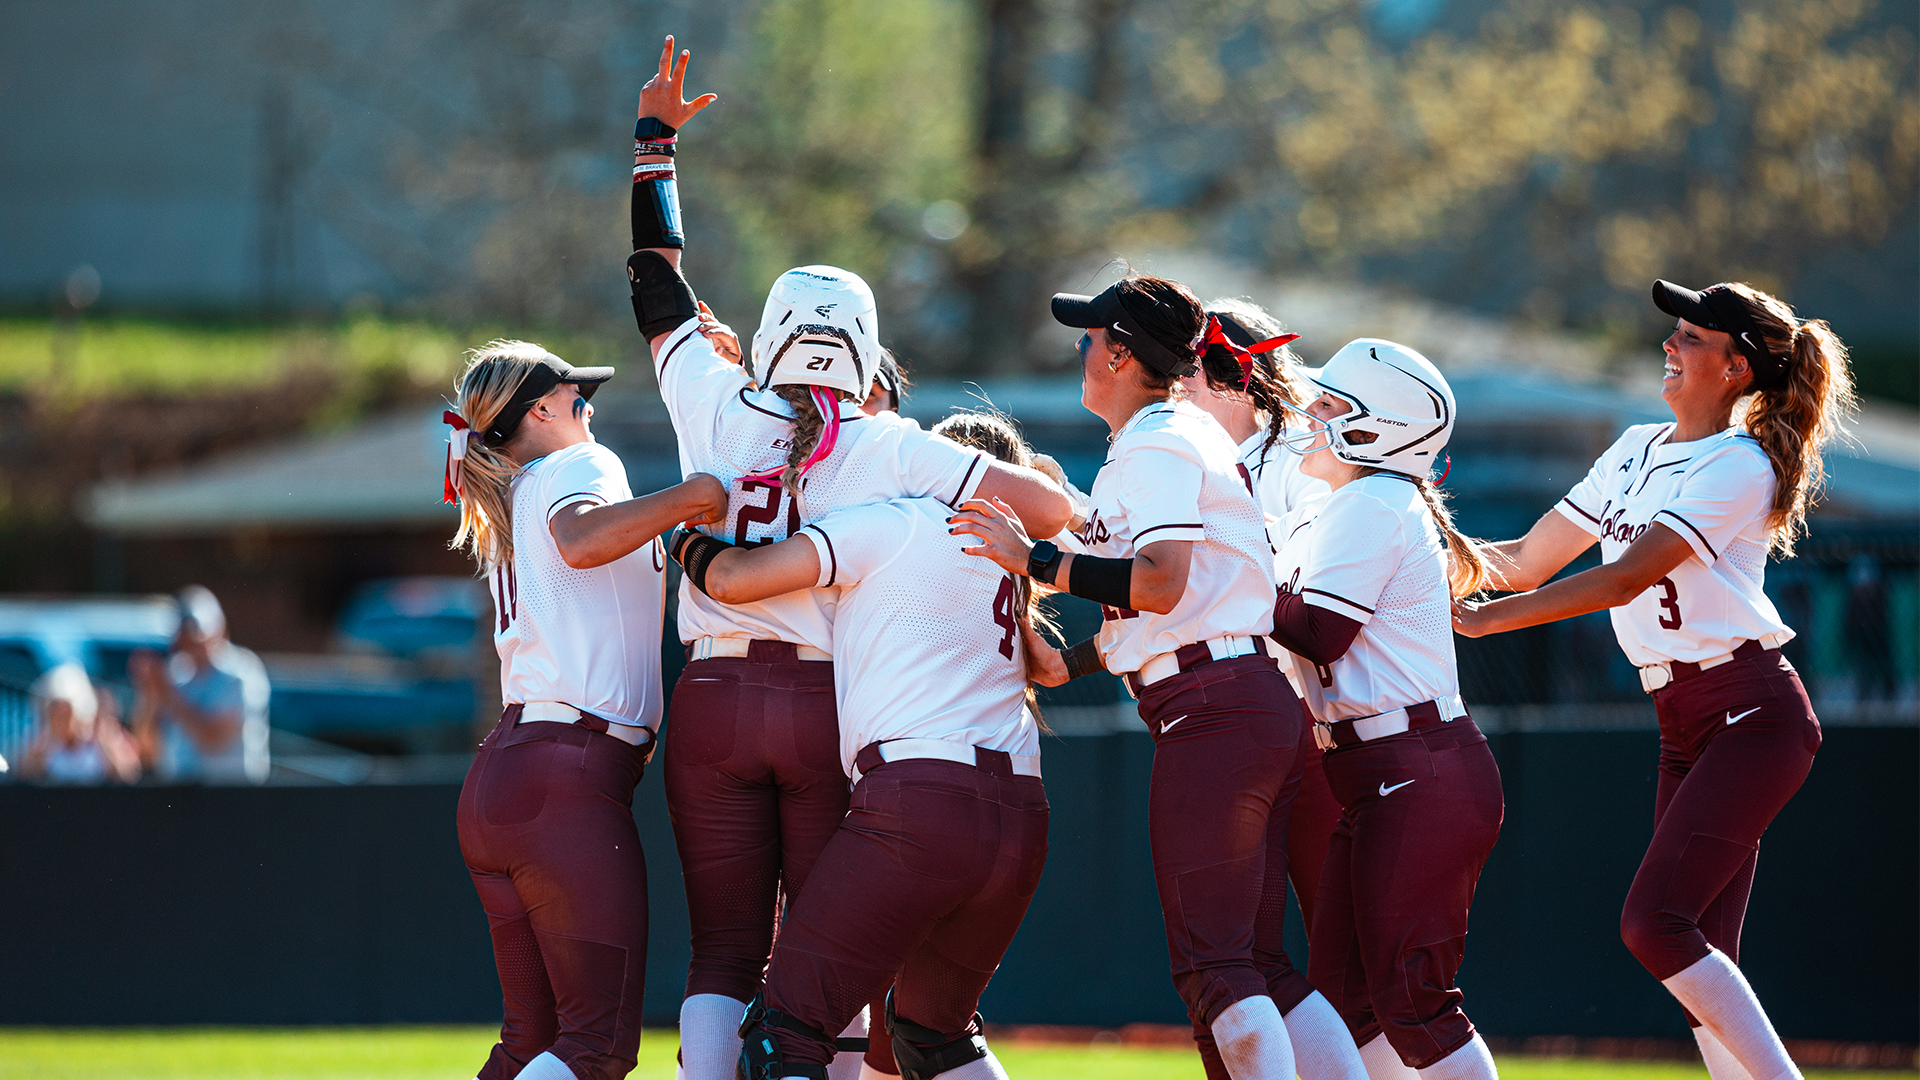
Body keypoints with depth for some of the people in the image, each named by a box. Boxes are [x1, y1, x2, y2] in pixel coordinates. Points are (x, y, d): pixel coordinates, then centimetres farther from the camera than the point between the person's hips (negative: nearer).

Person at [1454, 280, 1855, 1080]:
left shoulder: (1738, 466, -12)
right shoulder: (1637, 452, 13)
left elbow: (1623, 579, -22)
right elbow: (1524, 562, 17)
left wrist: (1479, 618, -24)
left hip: (1751, 715, -8)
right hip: (1687, 728, 8)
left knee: (1655, 922, -19)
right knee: (1700, 965, 2)